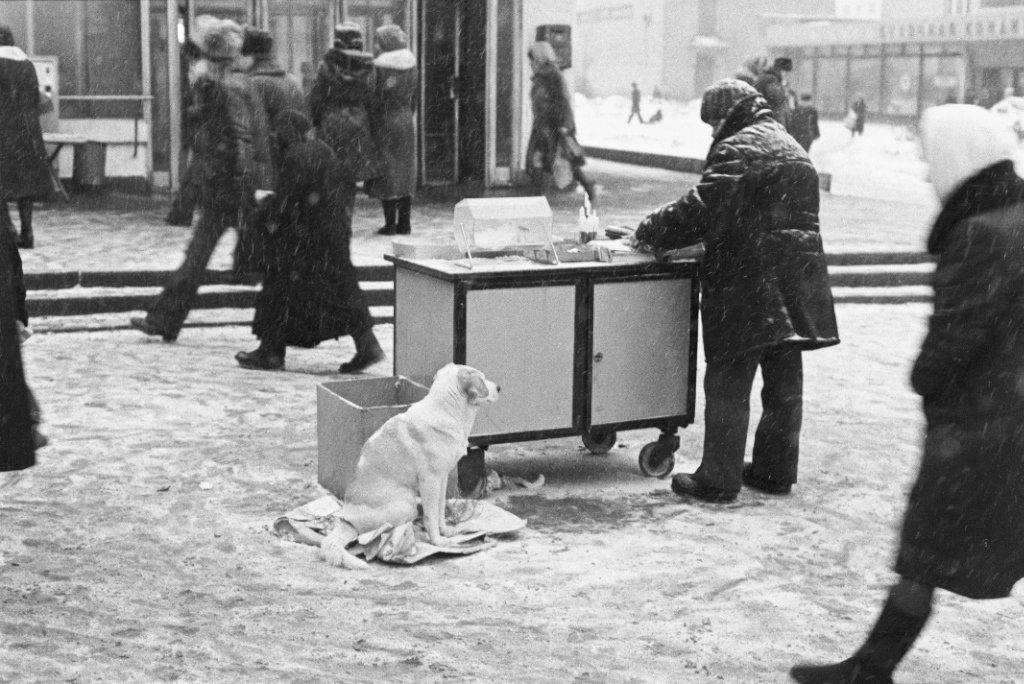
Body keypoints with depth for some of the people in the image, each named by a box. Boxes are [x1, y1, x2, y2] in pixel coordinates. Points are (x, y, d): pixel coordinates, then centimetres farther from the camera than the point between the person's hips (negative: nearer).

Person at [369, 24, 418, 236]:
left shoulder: (379, 66, -13)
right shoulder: (411, 65, 4)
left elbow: (375, 99, -14)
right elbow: (414, 97, 9)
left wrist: (369, 124, -5)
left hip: (385, 122, -5)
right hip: (407, 121, 5)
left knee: (386, 172, 0)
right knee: (405, 171, 10)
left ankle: (390, 223, 0)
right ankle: (405, 222, 11)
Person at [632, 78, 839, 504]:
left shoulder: (736, 149, -11)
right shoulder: (792, 149, 18)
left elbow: (701, 211, -18)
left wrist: (648, 234, -8)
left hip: (747, 285, -9)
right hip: (794, 288, 9)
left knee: (728, 385, -2)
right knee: (784, 385, 14)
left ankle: (718, 480, 2)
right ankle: (776, 471, 23)